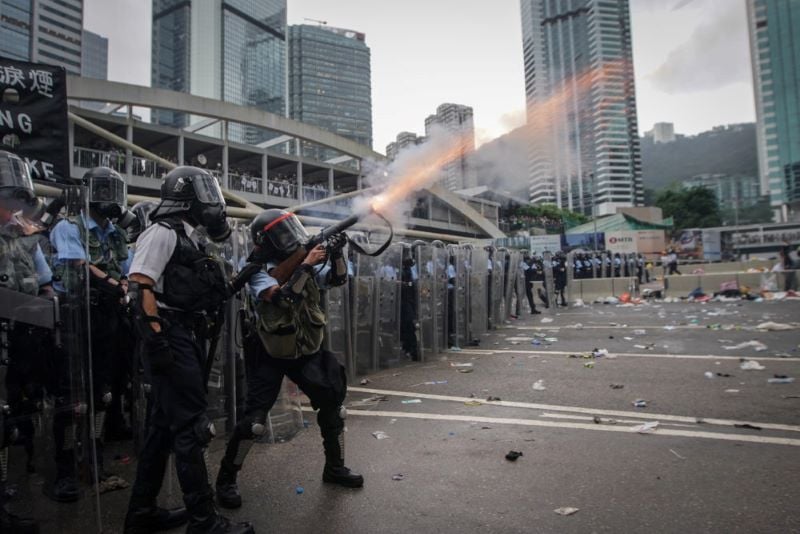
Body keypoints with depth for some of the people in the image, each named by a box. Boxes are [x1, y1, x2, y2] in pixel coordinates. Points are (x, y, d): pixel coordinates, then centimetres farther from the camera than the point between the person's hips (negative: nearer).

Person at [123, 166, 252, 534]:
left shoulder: (187, 238, 18)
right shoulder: (164, 231, -9)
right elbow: (140, 288, -18)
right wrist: (157, 341, -23)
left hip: (186, 340, 10)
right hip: (170, 341, -10)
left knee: (165, 426, 16)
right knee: (191, 427, -4)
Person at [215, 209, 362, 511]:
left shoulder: (303, 266, -1)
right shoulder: (259, 274, -16)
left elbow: (338, 280, 0)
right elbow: (283, 297, -34)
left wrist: (336, 254, -17)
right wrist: (307, 265, -30)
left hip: (307, 354, 5)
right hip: (271, 358, -5)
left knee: (333, 406, 4)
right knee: (254, 421, -9)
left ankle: (334, 468, 25)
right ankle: (226, 479, 16)